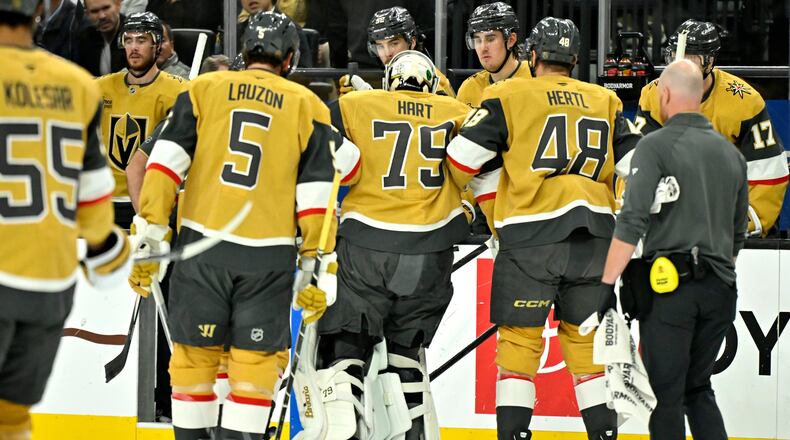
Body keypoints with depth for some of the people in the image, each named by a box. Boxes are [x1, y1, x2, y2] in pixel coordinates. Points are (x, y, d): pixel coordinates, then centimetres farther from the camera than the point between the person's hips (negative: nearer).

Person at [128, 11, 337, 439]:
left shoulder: (202, 90, 7)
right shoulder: (308, 107, 7)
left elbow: (165, 162, -2)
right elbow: (316, 196, 2)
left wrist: (148, 236, -1)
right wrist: (319, 269, 6)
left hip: (203, 243, 1)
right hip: (269, 255, -1)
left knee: (194, 352, 10)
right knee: (256, 358, 5)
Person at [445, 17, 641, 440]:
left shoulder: (509, 96, 4)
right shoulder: (606, 102, 15)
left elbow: (463, 159, 0)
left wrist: (496, 214, 15)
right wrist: (623, 229, 18)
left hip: (531, 238, -4)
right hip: (596, 241, 4)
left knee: (518, 340, 2)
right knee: (586, 341, 12)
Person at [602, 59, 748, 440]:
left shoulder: (656, 146, -7)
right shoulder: (731, 153, 14)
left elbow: (632, 222, -15)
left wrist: (608, 284, -14)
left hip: (670, 284, -6)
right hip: (719, 290, 6)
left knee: (666, 394, -1)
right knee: (698, 388, 15)